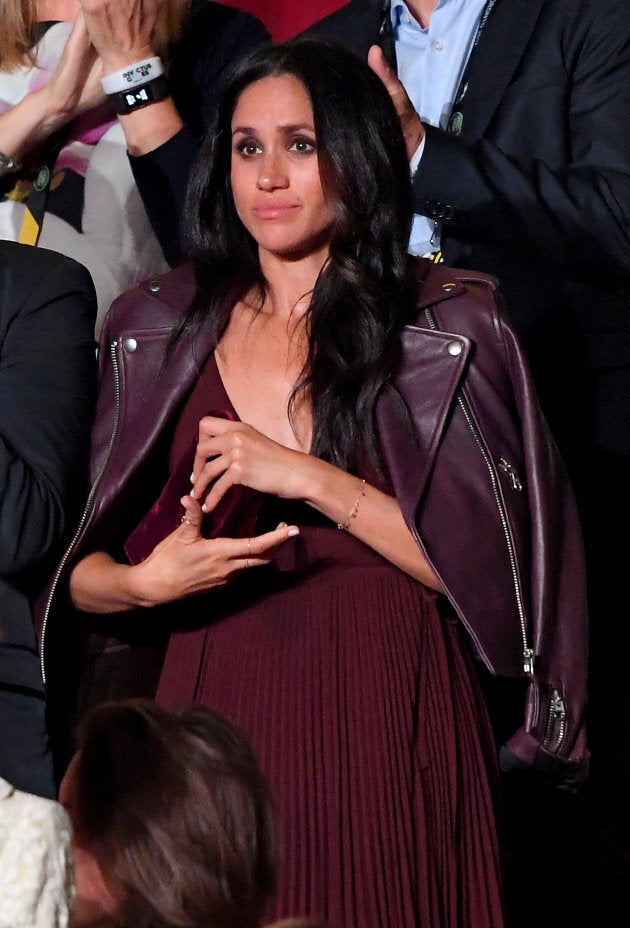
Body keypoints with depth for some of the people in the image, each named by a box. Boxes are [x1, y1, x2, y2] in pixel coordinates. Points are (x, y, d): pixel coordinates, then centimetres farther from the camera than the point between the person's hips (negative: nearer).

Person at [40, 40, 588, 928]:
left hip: (382, 726, -2)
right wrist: (143, 582, -14)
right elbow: (78, 579, 9)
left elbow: (488, 563, -7)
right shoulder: (155, 329, 9)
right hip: (215, 715, 2)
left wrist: (313, 479, -15)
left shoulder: (451, 328, 1)